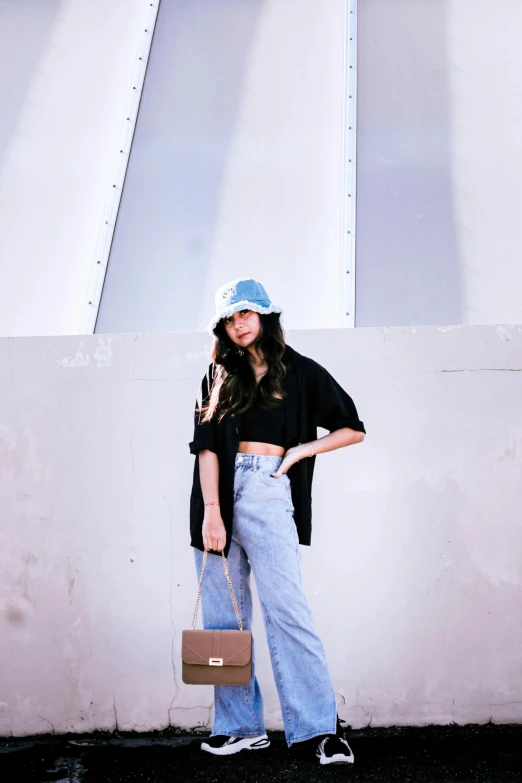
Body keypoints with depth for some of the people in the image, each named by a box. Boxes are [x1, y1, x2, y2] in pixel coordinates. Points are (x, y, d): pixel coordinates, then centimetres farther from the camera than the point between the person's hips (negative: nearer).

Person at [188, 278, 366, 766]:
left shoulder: (300, 372, 9)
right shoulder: (219, 377, 15)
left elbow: (353, 430, 12)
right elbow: (206, 446, 3)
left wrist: (301, 450, -1)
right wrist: (211, 511, -9)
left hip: (267, 491, -3)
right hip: (219, 492, 3)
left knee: (286, 610, -11)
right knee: (222, 616, 4)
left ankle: (324, 729, -6)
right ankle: (239, 727, 13)